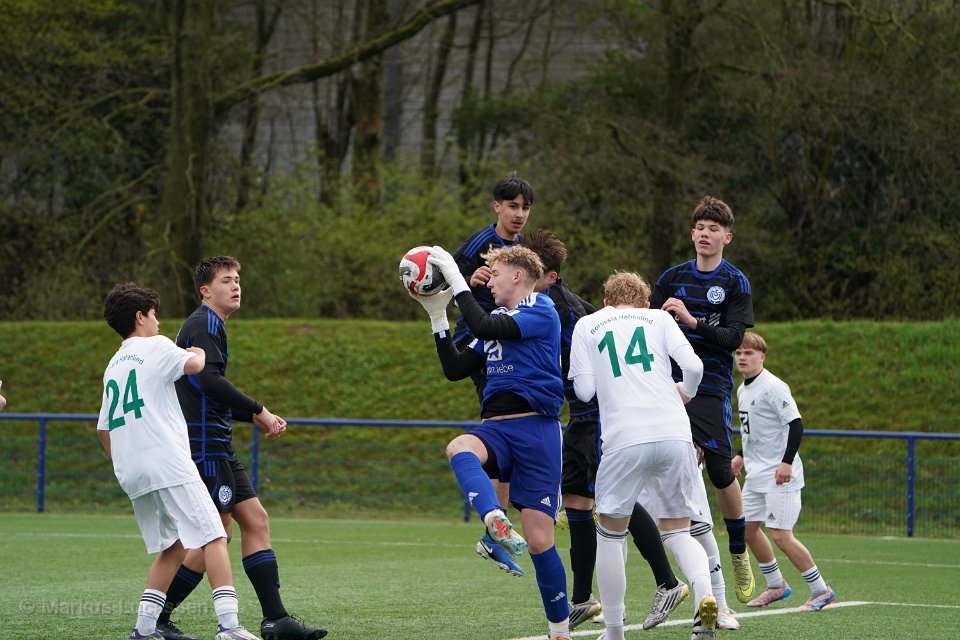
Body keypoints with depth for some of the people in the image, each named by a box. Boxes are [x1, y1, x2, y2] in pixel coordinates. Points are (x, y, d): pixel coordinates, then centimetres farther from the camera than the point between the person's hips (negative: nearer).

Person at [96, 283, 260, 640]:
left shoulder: (113, 366, 24)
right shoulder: (154, 346, 2)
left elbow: (103, 430, 27)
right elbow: (192, 365, -17)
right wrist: (199, 354, 6)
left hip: (130, 474, 8)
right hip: (167, 464, -8)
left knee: (172, 547, 16)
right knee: (213, 537, -9)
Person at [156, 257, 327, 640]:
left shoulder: (211, 326, 23)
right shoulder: (204, 324, -9)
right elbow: (208, 380, -23)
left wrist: (255, 417, 14)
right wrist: (259, 411, -17)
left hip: (217, 446, 10)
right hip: (205, 444, -10)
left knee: (255, 520, 5)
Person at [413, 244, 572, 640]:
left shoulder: (541, 311, -1)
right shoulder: (499, 320, 24)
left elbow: (484, 328, -16)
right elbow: (455, 368, 21)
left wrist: (457, 281, -10)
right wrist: (437, 315, 16)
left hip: (535, 426, -6)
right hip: (495, 427, 6)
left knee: (539, 540, -7)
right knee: (460, 449, -33)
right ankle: (497, 525, -58)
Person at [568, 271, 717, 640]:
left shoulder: (587, 325, 16)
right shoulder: (659, 318, 16)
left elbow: (584, 390, 8)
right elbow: (693, 366, 3)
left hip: (624, 440, -2)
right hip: (675, 436, 2)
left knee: (610, 532, 13)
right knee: (678, 530, 13)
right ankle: (704, 594, -16)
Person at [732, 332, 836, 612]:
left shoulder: (774, 387, -15)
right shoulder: (742, 390, 12)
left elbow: (796, 424, -19)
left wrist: (787, 462, -24)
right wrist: (742, 456, 21)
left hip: (779, 475, -9)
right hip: (756, 473, 9)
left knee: (780, 536, -12)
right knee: (747, 527, 9)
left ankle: (821, 591, 0)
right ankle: (776, 586, 25)